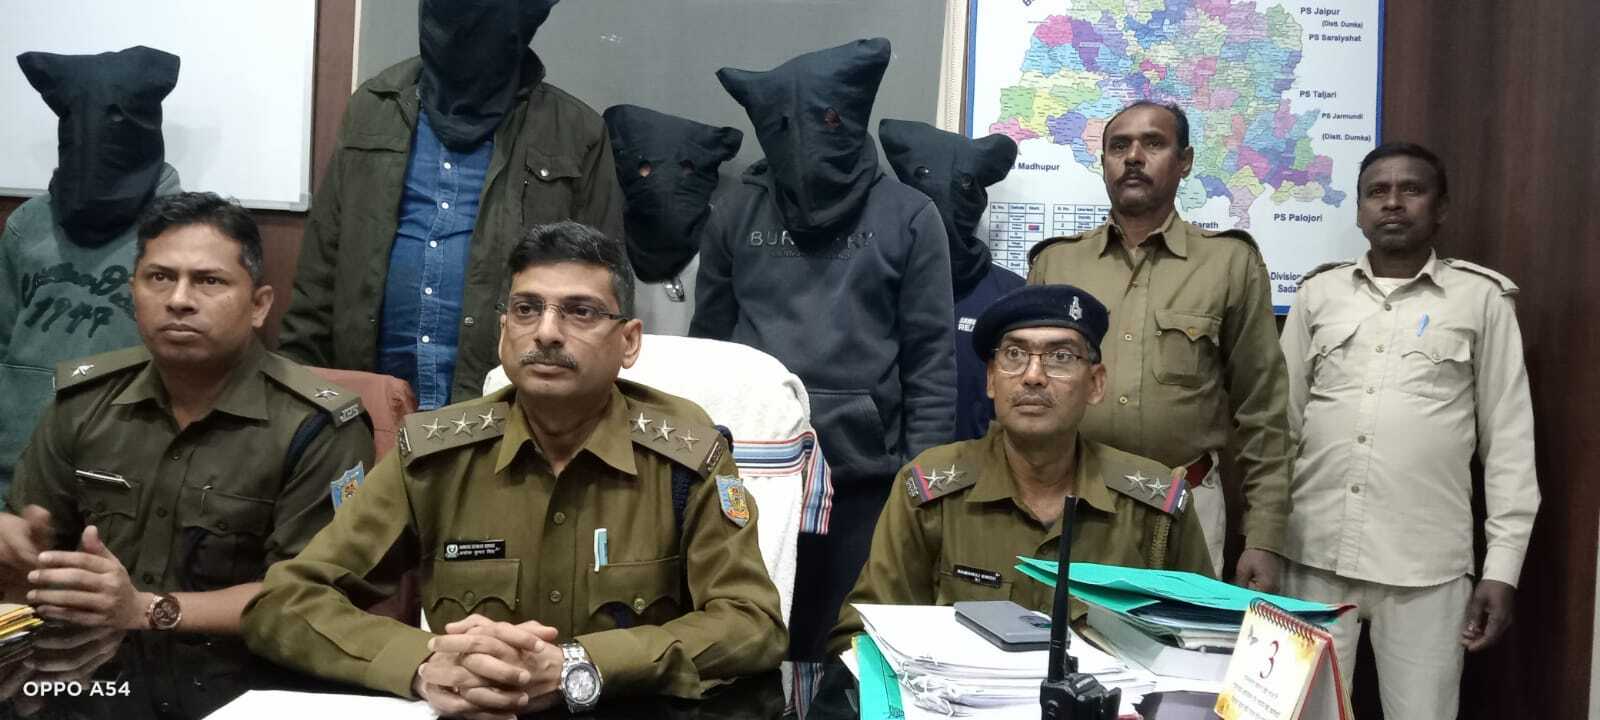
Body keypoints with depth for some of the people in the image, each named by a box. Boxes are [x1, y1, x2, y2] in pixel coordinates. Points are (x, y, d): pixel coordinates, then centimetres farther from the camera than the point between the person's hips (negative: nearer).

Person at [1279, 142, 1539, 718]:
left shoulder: (1482, 299, 3)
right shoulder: (1318, 293, 9)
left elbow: (1509, 440, 2)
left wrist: (1503, 565, -2)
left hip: (1426, 563, -2)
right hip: (1314, 554, 2)